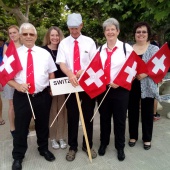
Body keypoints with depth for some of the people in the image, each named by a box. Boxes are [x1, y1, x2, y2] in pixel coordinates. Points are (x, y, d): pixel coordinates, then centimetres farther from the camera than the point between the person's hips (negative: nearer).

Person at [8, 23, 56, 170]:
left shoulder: (45, 53, 6)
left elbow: (51, 74, 11)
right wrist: (17, 85, -18)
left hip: (43, 96, 2)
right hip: (22, 97, -1)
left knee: (43, 125, 17)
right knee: (21, 127, 9)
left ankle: (44, 149, 42)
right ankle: (18, 156, 32)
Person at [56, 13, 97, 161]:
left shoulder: (89, 42, 4)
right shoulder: (63, 43, 4)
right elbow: (61, 63, -7)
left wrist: (83, 71, -20)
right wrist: (70, 74, -28)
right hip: (70, 83, 0)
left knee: (88, 116, 10)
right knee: (72, 117, 9)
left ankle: (88, 145, 28)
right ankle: (72, 147, 26)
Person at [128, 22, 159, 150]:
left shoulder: (155, 49, 0)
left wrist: (145, 73, -21)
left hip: (147, 86, -1)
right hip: (132, 85, 2)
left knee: (147, 112, 10)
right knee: (132, 111, 11)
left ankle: (147, 138, 28)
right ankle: (133, 136, 30)